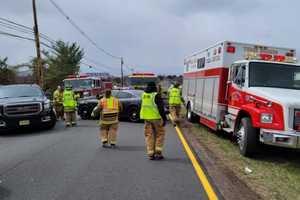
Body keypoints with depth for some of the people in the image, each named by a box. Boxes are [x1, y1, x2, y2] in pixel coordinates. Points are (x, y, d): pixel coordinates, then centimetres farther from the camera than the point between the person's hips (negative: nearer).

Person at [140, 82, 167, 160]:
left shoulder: (143, 95, 7)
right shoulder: (156, 95, -11)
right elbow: (161, 108, -16)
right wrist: (164, 118, -12)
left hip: (146, 117, 5)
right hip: (156, 117, -5)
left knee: (149, 135, 10)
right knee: (160, 134, 10)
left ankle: (150, 154, 10)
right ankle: (158, 152, 6)